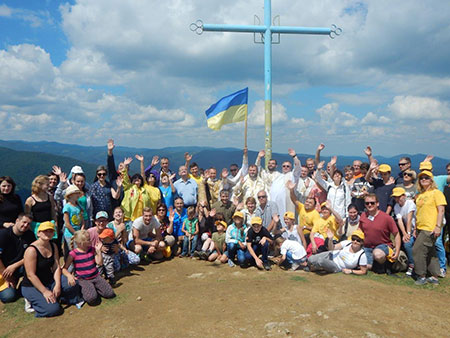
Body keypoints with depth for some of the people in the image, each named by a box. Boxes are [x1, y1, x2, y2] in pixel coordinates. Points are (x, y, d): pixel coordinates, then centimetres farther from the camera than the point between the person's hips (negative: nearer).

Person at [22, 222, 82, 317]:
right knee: (53, 309, -21)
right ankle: (32, 301, 5)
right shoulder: (32, 250, -20)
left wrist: (57, 285, -16)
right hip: (32, 286, -6)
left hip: (50, 280, 6)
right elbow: (31, 275, -22)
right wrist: (45, 292, -23)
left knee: (72, 284, -19)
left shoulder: (53, 246, 2)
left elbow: (56, 267, -1)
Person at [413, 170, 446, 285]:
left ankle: (421, 276, 1)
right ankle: (434, 277, 20)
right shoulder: (419, 195, 15)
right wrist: (416, 229, 19)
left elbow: (441, 210, -12)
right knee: (430, 253, 12)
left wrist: (438, 226, -19)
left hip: (430, 229, -7)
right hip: (421, 228, 8)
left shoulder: (436, 193, -6)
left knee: (417, 250, -10)